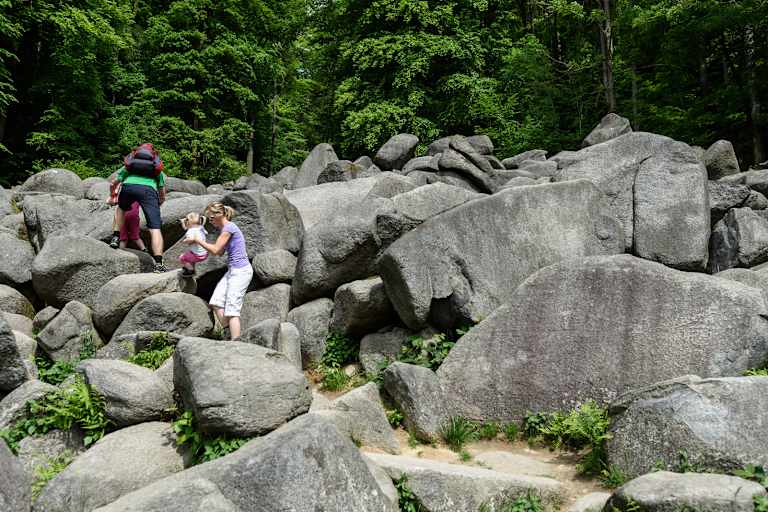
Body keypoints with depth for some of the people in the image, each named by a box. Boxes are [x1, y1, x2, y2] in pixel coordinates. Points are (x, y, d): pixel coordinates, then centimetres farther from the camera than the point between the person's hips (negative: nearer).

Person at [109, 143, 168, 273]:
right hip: (148, 189, -1)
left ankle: (116, 237, 23)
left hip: (128, 186, 1)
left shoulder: (128, 166, 37)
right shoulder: (158, 169, 37)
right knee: (155, 229, -6)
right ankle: (159, 264, -19)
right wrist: (157, 206, 55)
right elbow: (162, 195, 37)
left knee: (121, 208, 36)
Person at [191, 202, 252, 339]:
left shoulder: (229, 227, -15)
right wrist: (196, 242, 8)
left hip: (241, 271, -10)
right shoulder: (226, 228, 15)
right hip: (232, 270, 10)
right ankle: (228, 336, 9)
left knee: (232, 309, -10)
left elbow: (216, 250, -16)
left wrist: (197, 240, -5)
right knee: (216, 302, 5)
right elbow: (220, 252, 16)